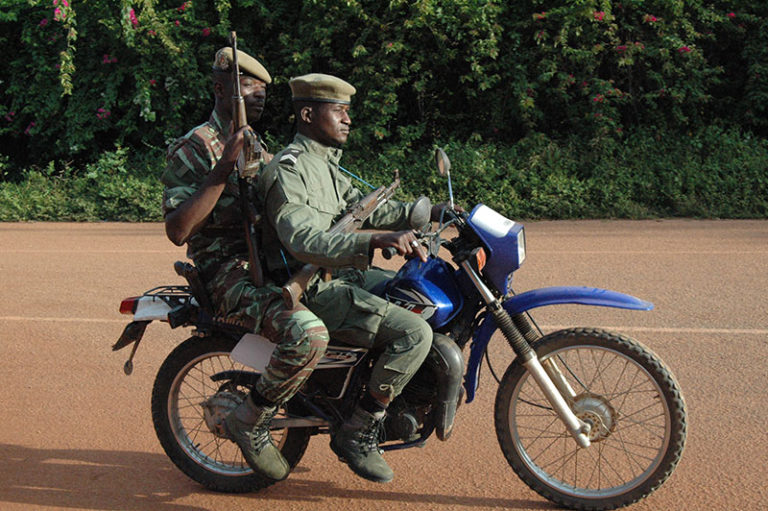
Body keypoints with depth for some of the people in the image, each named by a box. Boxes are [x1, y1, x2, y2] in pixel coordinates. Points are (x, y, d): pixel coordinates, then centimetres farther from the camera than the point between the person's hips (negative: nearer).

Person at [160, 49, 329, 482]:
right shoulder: (193, 148, -8)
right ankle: (250, 421, -10)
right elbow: (178, 230, -20)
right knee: (308, 333, -33)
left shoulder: (257, 146, 21)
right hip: (229, 276, -9)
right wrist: (223, 171, -26)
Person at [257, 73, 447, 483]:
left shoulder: (324, 165, 16)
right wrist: (375, 240, -45)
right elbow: (304, 241, -32)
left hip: (341, 275, 11)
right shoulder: (289, 169, -17)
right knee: (414, 333, -23)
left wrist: (429, 212, 7)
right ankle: (357, 432, -12)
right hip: (313, 291, -10)